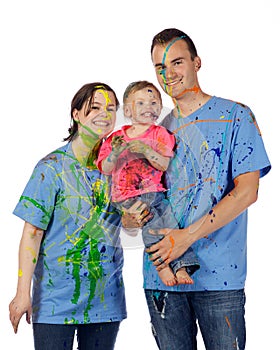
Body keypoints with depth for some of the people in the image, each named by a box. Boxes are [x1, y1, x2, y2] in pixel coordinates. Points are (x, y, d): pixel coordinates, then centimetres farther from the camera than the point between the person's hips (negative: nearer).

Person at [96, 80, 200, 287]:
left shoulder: (160, 134, 10)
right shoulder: (117, 137, 11)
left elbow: (166, 165, -4)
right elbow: (105, 169, 4)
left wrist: (146, 151, -19)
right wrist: (115, 153, -15)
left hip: (154, 193, 1)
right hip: (126, 198, -1)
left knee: (172, 218, -23)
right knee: (151, 219, -27)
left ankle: (182, 267, -25)